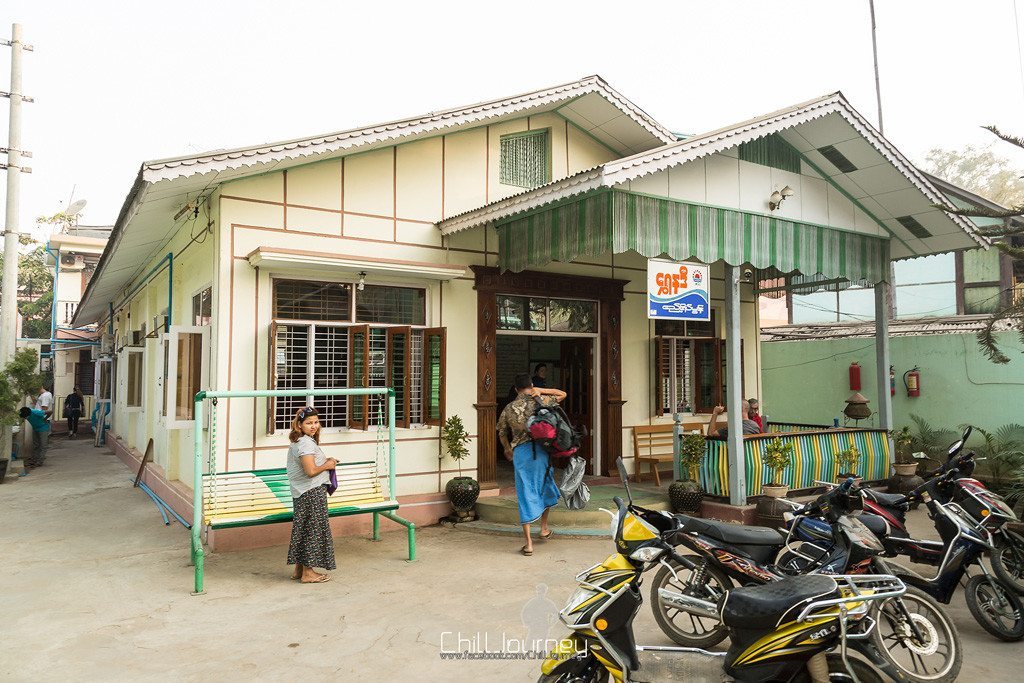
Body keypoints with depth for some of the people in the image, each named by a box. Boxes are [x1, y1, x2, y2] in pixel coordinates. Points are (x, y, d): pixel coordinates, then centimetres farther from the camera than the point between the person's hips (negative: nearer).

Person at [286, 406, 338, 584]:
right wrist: (328, 465, -9)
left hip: (301, 494, 10)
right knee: (313, 530, -1)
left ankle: (299, 569, 25)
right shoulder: (306, 442, -18)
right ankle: (308, 573, 8)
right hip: (313, 493, -10)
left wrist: (325, 461, 12)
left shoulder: (296, 442, 14)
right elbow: (311, 471, -25)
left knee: (302, 529, 16)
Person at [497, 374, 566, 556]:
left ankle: (528, 543, 3)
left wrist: (507, 450, 38)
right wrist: (541, 391, 11)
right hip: (539, 449, 0)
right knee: (545, 487, 23)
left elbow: (502, 433, 20)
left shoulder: (508, 409, 9)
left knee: (525, 495, 3)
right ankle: (544, 528, 34)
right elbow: (562, 394, 17)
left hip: (519, 452, 0)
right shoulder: (541, 401, 3)